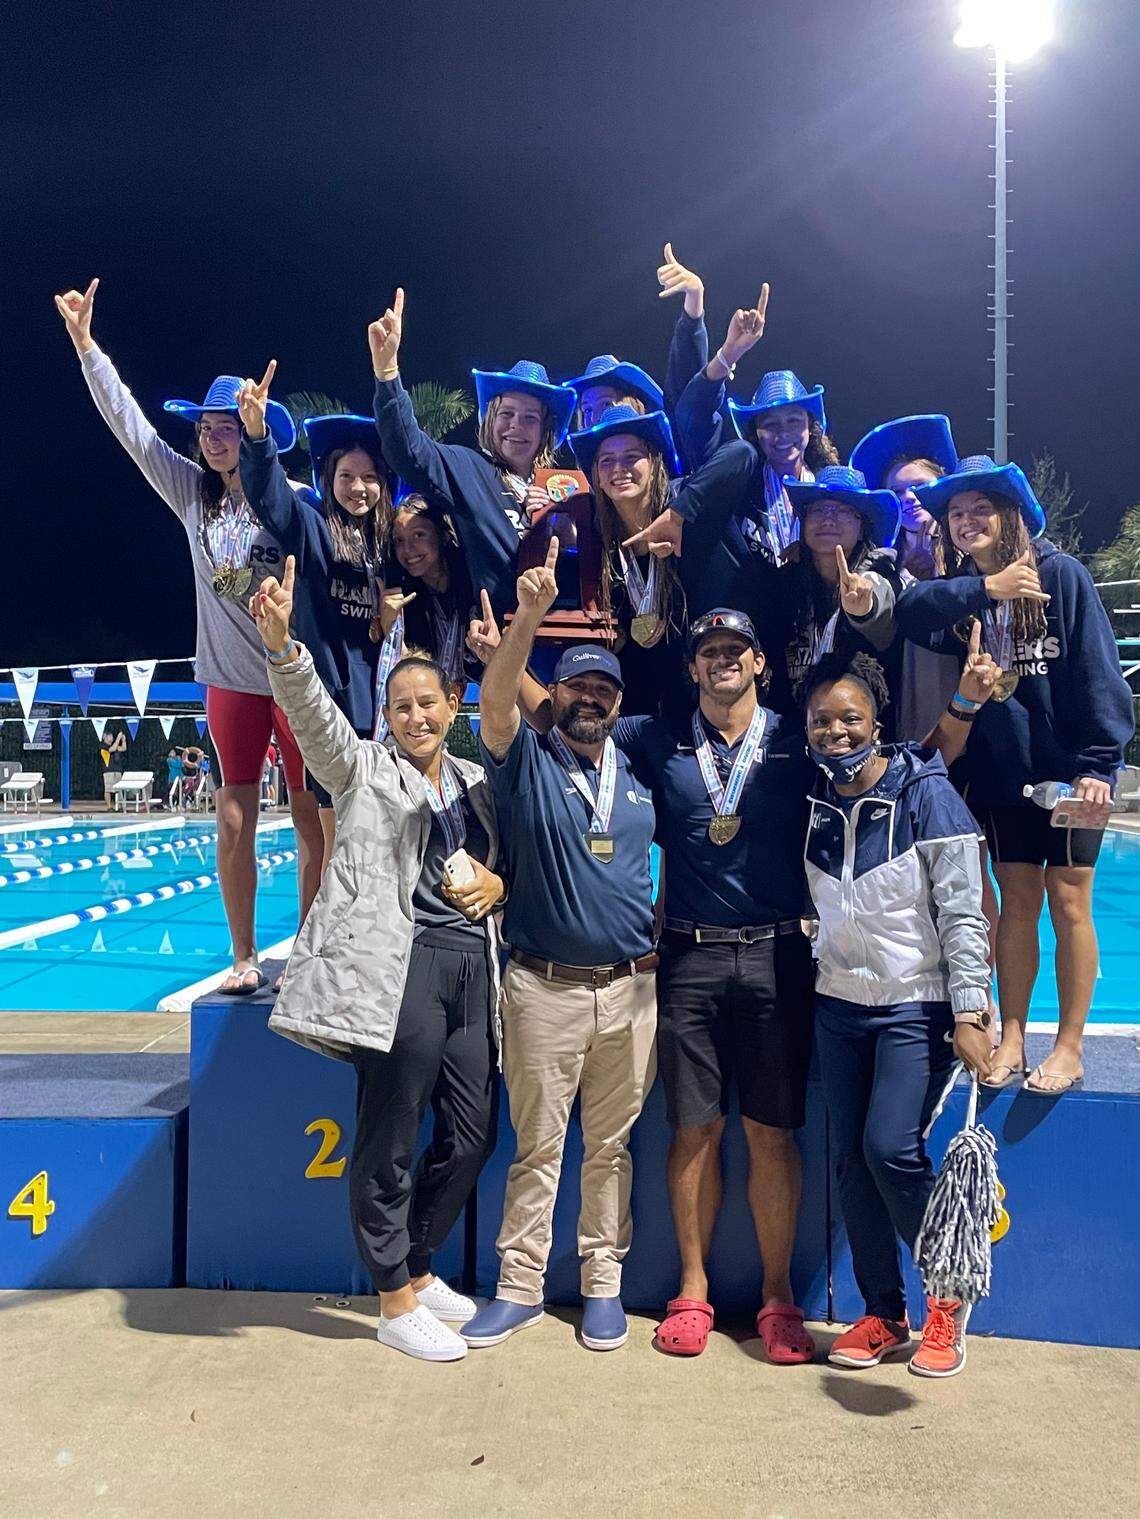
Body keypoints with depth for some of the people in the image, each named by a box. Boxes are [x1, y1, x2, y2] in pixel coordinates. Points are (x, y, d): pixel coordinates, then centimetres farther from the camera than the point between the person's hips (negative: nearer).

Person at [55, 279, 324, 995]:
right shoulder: (193, 493, 6)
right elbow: (131, 426, 5)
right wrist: (85, 344, 2)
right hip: (232, 677, 4)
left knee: (312, 820, 2)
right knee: (235, 821, 5)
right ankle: (245, 958, 16)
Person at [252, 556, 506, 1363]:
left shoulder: (478, 782, 18)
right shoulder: (365, 770, 5)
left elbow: (506, 869, 25)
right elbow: (315, 715, -13)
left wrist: (495, 885, 1)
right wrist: (281, 646, -31)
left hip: (472, 969, 6)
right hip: (399, 968, -5)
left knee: (472, 1135, 11)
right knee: (389, 1143, 0)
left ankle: (418, 1266, 33)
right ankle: (396, 1305, 17)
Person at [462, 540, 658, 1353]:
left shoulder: (640, 774, 10)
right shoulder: (527, 762, -1)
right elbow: (495, 699, -20)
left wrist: (659, 949, 8)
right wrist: (532, 612, -33)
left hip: (631, 988, 3)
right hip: (544, 988, -3)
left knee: (611, 1146, 12)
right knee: (537, 1148, 6)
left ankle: (604, 1285, 25)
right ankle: (520, 1288, 20)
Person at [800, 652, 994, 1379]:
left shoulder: (927, 794, -12)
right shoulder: (814, 803, 3)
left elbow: (963, 913, -13)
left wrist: (969, 1014, -17)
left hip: (916, 1005, -5)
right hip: (839, 1004, 5)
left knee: (892, 1149, -13)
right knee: (850, 1159, 6)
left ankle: (948, 1293, 14)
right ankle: (884, 1313, 23)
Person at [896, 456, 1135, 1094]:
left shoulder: (1060, 573, -7)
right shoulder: (962, 588, 5)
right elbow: (909, 610, -17)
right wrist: (985, 589, -26)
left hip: (1068, 769, -4)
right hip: (1000, 772, 4)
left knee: (1069, 902, 2)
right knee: (1017, 901, 10)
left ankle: (1070, 1049, 13)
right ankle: (1012, 1041, 18)